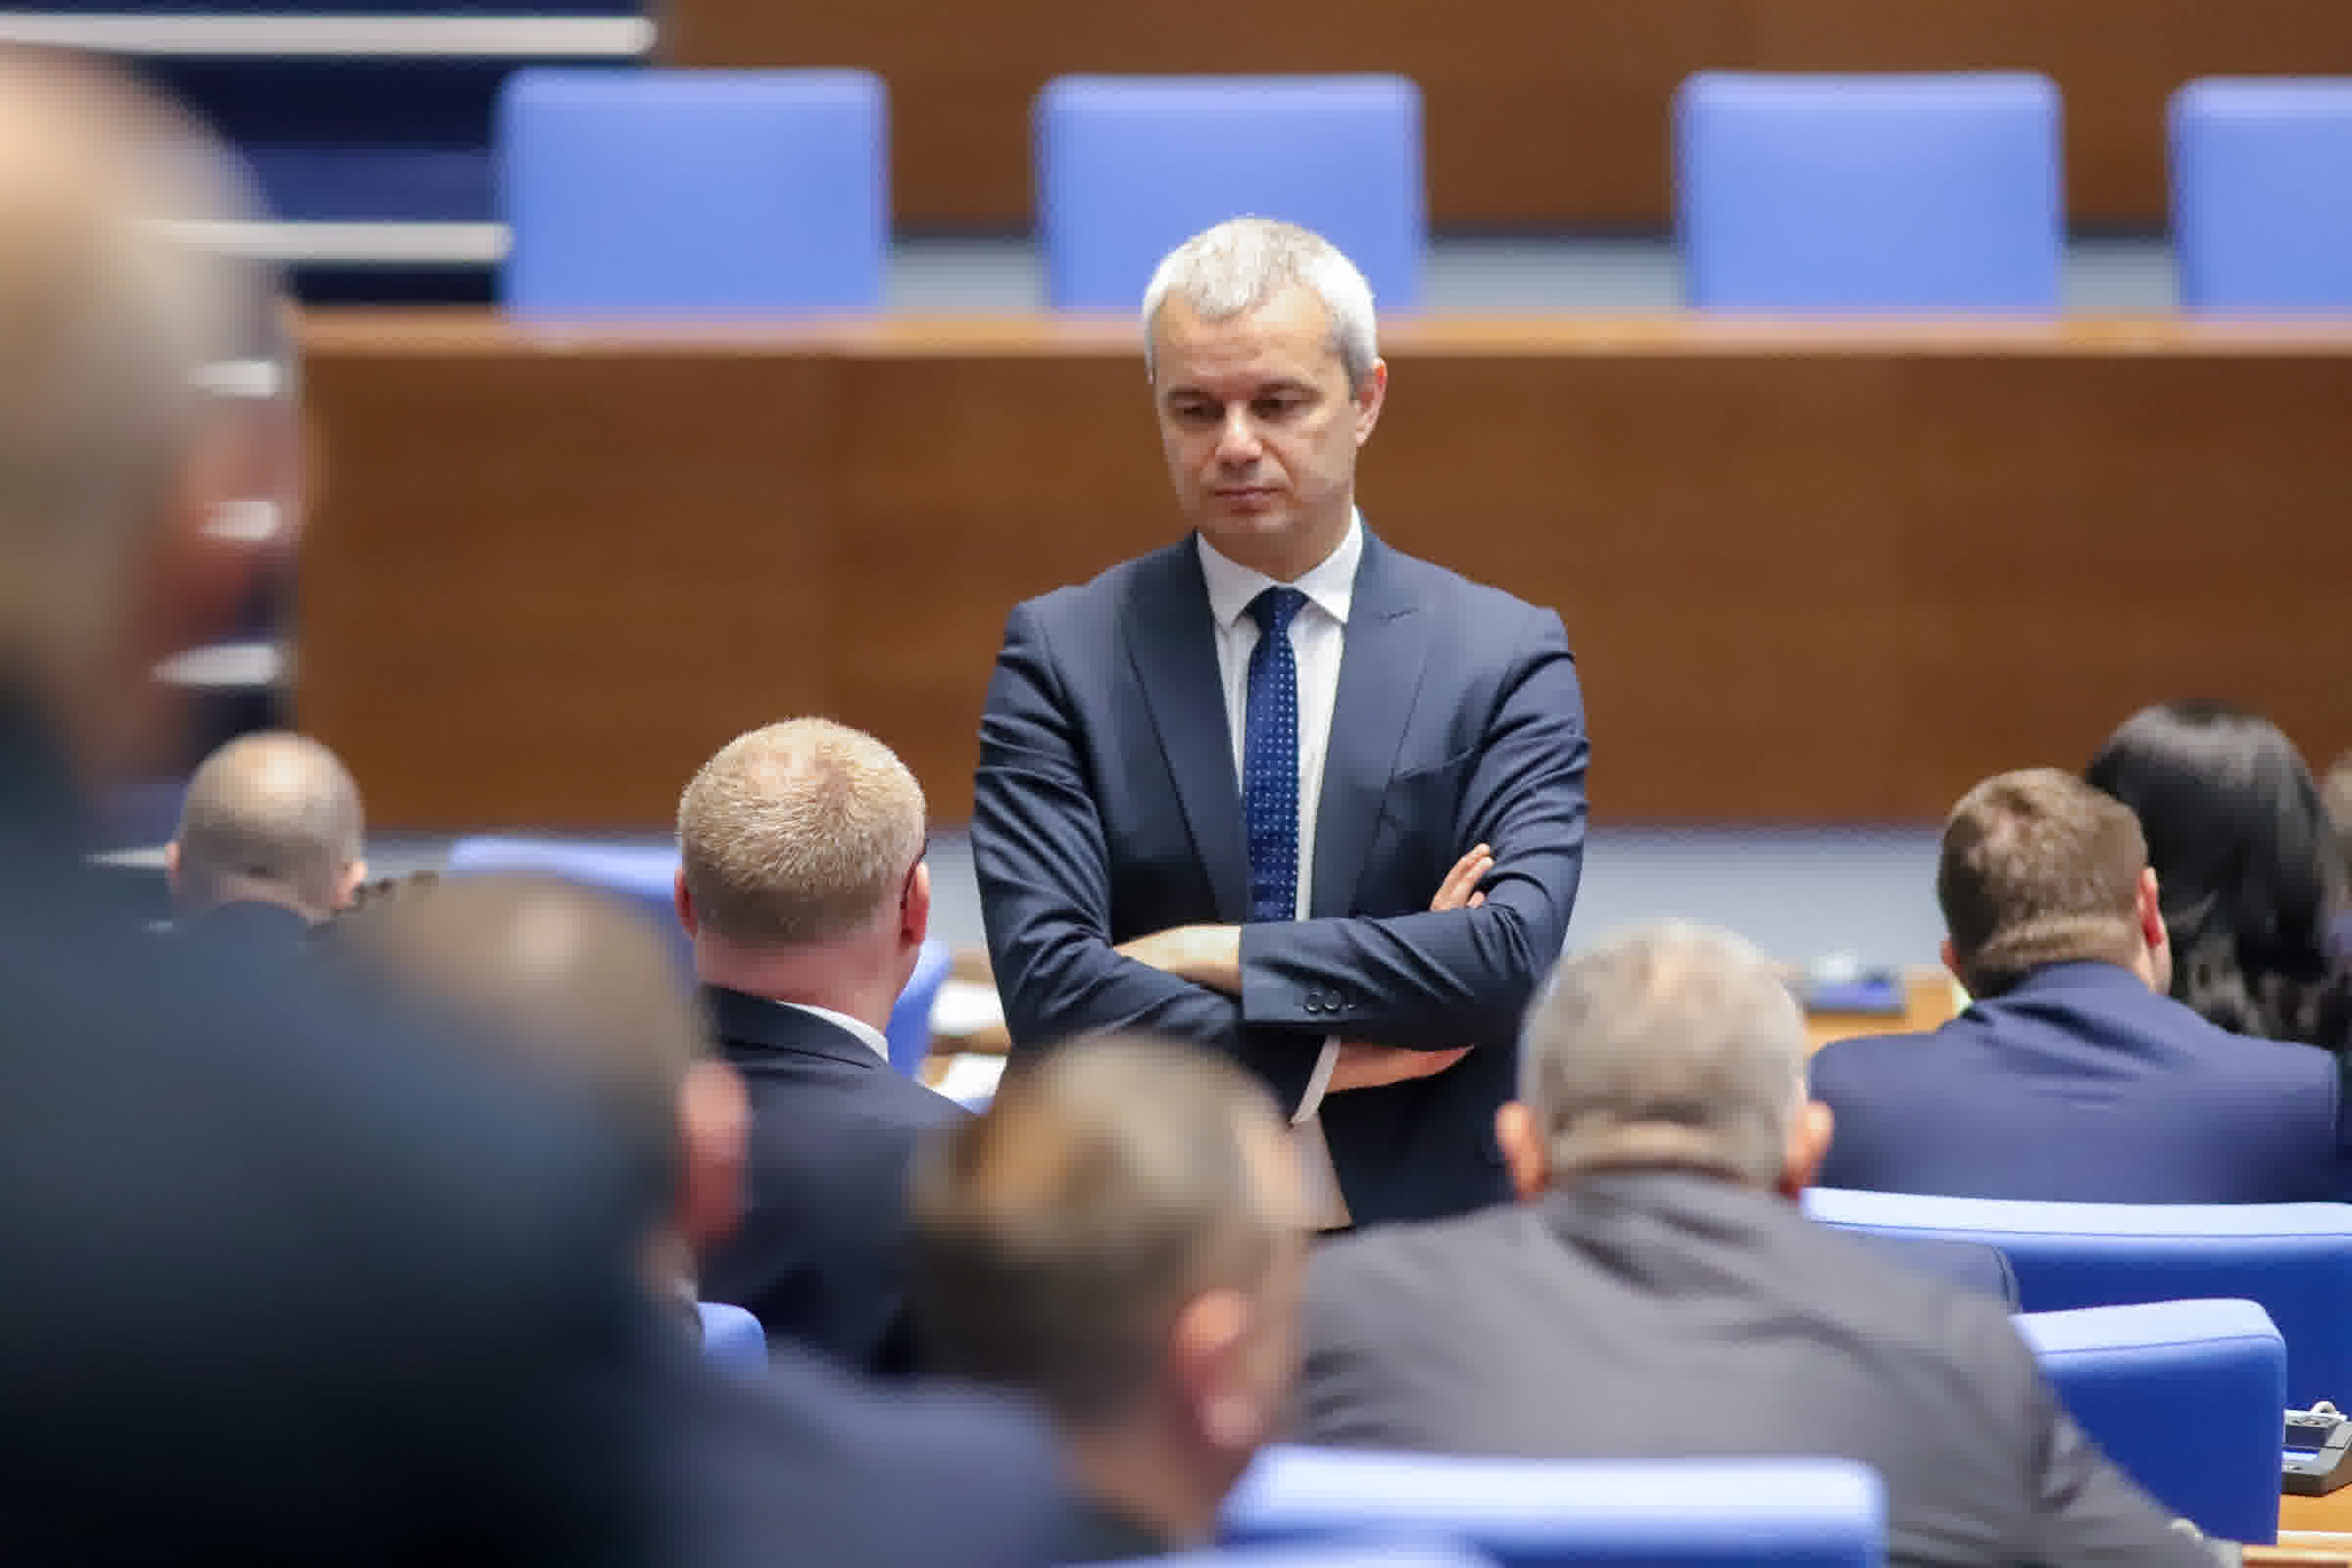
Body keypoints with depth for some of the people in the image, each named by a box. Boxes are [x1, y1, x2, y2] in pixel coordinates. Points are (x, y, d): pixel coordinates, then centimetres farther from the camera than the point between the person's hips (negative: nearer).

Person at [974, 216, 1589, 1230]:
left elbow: (1514, 953, -6)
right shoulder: (1060, 654, 7)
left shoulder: (1505, 656, 8)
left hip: (1428, 1241, 1)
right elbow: (1046, 984, -4)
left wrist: (1209, 953, -7)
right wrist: (1326, 1059, -8)